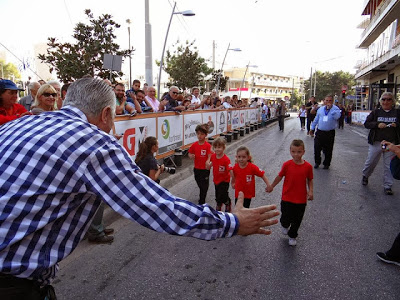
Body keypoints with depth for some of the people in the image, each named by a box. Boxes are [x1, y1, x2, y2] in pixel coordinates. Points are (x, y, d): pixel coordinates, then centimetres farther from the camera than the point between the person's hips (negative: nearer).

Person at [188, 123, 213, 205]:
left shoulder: (208, 146, -15)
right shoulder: (194, 145, -3)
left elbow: (209, 157, -17)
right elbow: (190, 154, 7)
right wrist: (191, 156, -17)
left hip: (205, 169, -4)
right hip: (197, 168, 5)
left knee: (204, 186, 6)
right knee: (200, 185, 23)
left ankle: (201, 202, 19)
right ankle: (202, 197, 48)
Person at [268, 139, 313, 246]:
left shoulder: (308, 166, -8)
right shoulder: (287, 165, -11)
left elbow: (310, 180, 5)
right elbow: (280, 176, 2)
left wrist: (311, 191, -9)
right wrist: (271, 186, 11)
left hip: (301, 199, 1)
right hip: (287, 198, -1)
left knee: (297, 220, 14)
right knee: (286, 217, 5)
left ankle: (292, 236, 39)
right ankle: (285, 225, 42)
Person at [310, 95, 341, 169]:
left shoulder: (335, 109, -2)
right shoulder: (320, 109, 10)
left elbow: (337, 117, -23)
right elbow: (316, 119, 18)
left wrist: (330, 108, -20)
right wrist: (312, 128, 18)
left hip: (330, 133, -3)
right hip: (319, 132, 3)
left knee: (328, 150, 7)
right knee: (317, 148, 4)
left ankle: (326, 164, 22)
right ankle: (317, 162, 22)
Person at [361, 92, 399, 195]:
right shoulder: (376, 112, 4)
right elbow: (366, 123, 1)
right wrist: (377, 125, -15)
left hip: (391, 144, 0)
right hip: (376, 143, 0)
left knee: (389, 165, 2)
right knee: (371, 162, 8)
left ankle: (387, 186, 12)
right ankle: (365, 176, 36)